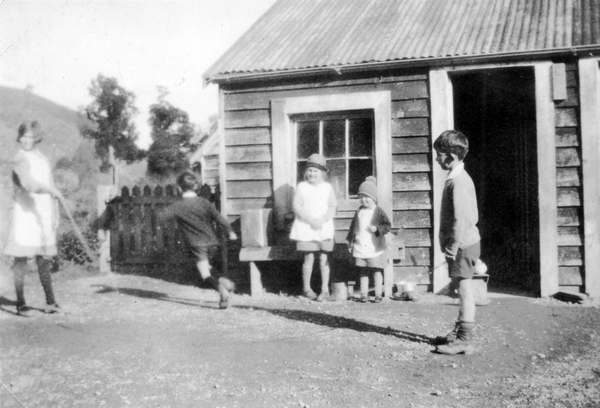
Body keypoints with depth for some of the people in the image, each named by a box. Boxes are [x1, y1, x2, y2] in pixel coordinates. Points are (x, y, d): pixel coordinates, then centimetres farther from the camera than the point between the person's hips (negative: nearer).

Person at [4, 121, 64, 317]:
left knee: (45, 259, 9)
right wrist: (50, 189, -41)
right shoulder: (20, 158, -7)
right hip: (25, 213, -6)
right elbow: (28, 183, -25)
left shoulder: (44, 160, 16)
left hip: (44, 215, 6)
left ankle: (50, 302, 14)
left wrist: (55, 215, 15)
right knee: (21, 259, -3)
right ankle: (21, 304, 3)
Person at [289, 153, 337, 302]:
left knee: (324, 258, 0)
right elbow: (297, 207, -4)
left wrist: (322, 220, -14)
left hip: (324, 227, 1)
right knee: (309, 258, -1)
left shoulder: (327, 187, 6)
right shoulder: (301, 186, 2)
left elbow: (332, 207, 2)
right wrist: (311, 221, -14)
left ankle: (325, 290, 8)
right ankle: (306, 288, 14)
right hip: (306, 227, -1)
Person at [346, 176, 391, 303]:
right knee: (363, 271, 9)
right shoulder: (359, 211, 9)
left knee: (377, 271, 2)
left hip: (375, 248, -4)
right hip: (360, 247, 4)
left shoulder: (378, 211, -5)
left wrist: (377, 228, -21)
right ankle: (364, 294, 14)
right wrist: (351, 241, 14)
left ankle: (378, 294, 8)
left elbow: (388, 225, -6)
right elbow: (353, 227, 16)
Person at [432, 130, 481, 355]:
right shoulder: (461, 177, 13)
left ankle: (465, 340, 3)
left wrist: (452, 247, -17)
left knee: (464, 290, -4)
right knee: (462, 290, 17)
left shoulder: (457, 182, -18)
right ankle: (459, 332, 28)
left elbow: (461, 219, -22)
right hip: (466, 242, 10)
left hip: (462, 245, -10)